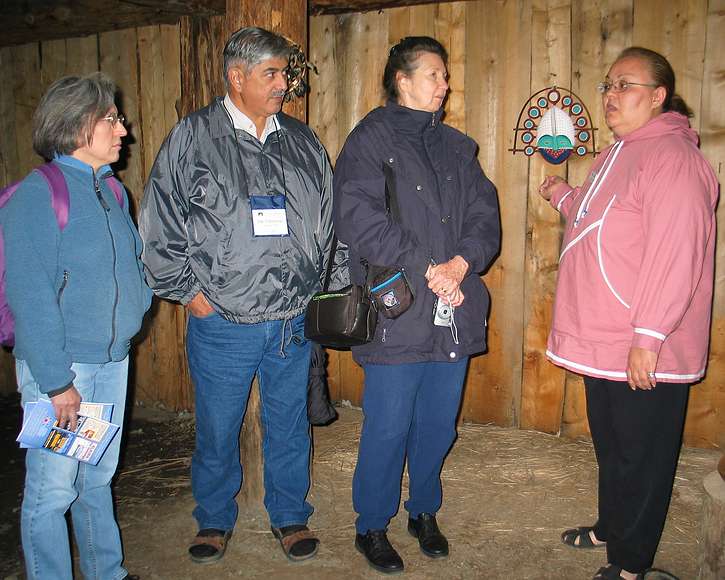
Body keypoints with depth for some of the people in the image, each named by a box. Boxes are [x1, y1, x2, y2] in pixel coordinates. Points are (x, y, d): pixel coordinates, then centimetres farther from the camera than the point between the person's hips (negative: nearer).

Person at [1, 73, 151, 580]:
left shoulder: (112, 191, 8)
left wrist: (136, 311, 5)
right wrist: (58, 382, -18)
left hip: (113, 360, 7)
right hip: (59, 367, -7)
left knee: (98, 478, 20)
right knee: (53, 490, 5)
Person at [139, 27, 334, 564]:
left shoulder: (303, 142, 8)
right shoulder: (193, 136, -3)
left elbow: (328, 218, 15)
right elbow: (159, 222, -2)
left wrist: (316, 282, 9)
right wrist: (188, 289, -5)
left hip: (293, 320, 3)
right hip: (222, 323, -2)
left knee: (290, 425, 15)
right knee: (217, 430, 12)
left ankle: (290, 515, 36)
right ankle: (215, 519, 35)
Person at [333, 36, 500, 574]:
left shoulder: (457, 146, 16)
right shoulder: (370, 140, -3)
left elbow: (485, 216, 8)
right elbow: (359, 217, -16)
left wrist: (460, 263, -12)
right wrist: (427, 268, -17)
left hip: (454, 316, 6)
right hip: (398, 315, -5)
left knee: (438, 425, 16)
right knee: (388, 429, 4)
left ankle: (424, 510, 37)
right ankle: (372, 526, 25)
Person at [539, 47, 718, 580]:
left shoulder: (672, 155, -17)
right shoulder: (618, 155, 15)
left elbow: (676, 251, -25)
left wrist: (648, 336, -27)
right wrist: (564, 196, 17)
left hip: (647, 352, -10)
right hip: (604, 340, 10)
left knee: (640, 455, 6)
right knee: (609, 443, 23)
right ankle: (611, 527, 42)